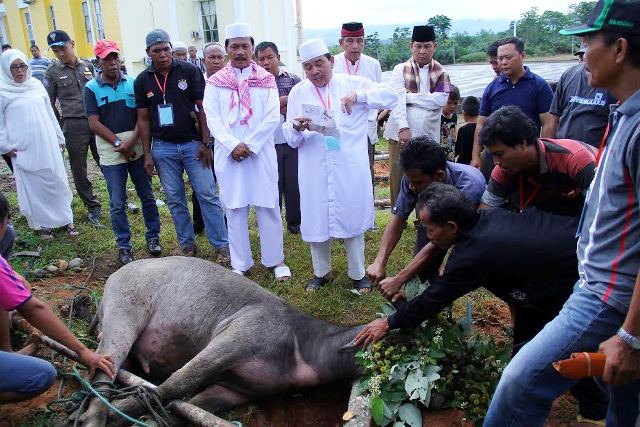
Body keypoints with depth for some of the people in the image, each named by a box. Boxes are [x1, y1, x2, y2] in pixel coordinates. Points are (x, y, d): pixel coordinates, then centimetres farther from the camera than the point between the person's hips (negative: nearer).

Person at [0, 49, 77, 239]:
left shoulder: (36, 85, 6)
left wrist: (59, 137, 14)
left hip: (47, 145, 3)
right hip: (24, 149, -3)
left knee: (57, 181, 7)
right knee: (33, 186, 4)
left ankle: (65, 218, 19)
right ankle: (44, 223, 15)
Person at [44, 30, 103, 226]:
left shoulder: (88, 66, 8)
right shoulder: (52, 72, 1)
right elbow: (49, 103, 6)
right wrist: (60, 124, 6)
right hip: (74, 126, -1)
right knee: (79, 169, 6)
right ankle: (93, 207, 19)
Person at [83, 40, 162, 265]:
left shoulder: (132, 83, 3)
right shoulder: (91, 88, -1)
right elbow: (94, 124, -5)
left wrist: (131, 142, -13)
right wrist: (119, 143, -13)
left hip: (137, 149, 2)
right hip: (111, 153, -1)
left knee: (147, 195, 11)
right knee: (117, 203, 4)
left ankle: (153, 236, 26)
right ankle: (124, 246, 16)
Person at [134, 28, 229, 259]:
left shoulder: (189, 71, -4)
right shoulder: (142, 80, 5)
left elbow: (202, 108, -3)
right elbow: (143, 119, 8)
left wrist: (205, 143, -8)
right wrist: (147, 154, 4)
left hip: (192, 143, -3)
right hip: (163, 147, 3)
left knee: (207, 195, -2)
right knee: (175, 200, 9)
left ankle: (221, 245, 6)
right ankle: (187, 245, 22)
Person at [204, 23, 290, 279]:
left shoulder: (266, 79, 5)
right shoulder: (215, 82, 7)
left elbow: (272, 117, -3)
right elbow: (212, 118, -1)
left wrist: (249, 145, -12)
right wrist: (233, 145, -14)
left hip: (261, 153, -1)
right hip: (228, 154, 1)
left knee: (268, 207, 2)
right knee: (235, 209, 6)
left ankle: (276, 260, 16)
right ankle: (240, 263, 17)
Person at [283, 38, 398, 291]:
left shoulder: (353, 83, 3)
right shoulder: (297, 93, 7)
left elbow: (391, 97, -4)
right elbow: (290, 139, 4)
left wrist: (359, 96, -18)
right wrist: (297, 127, -20)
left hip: (350, 169, -1)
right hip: (314, 171, 2)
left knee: (352, 219, 8)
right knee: (316, 220, 8)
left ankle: (358, 274, 25)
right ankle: (321, 272, 29)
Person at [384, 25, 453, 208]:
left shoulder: (441, 73, 9)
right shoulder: (400, 70, 4)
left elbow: (441, 99, -8)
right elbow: (397, 101, -9)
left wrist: (408, 96, -9)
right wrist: (403, 128, -22)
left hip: (428, 135, 1)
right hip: (401, 133, -1)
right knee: (398, 177, 2)